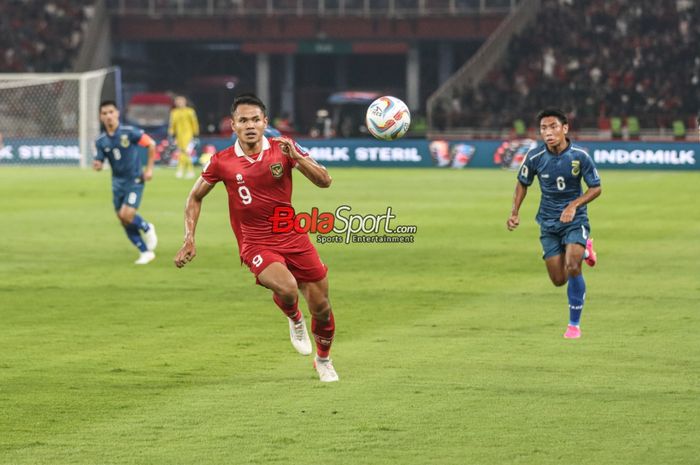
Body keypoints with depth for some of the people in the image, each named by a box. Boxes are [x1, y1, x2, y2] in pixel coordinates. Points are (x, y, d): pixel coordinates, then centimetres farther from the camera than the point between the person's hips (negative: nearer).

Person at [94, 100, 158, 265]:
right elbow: (99, 163, -1)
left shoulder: (129, 132, -14)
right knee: (125, 222, 6)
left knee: (126, 215, -20)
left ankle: (147, 229, 11)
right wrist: (96, 165, -26)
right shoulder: (101, 141, -2)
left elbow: (151, 144, -5)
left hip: (134, 181, -5)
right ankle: (146, 252, 21)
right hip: (118, 183, 5)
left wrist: (149, 169, -6)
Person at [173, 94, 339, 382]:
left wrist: (295, 157, -25)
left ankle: (323, 360, 36)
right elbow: (195, 197, 9)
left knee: (321, 307, 7)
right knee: (286, 288, -31)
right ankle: (294, 321, 6)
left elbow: (324, 181, -10)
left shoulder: (282, 149, -5)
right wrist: (189, 239, 1)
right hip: (255, 244, -2)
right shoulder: (222, 162, -7)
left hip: (293, 238, 2)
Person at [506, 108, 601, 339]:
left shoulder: (580, 156, -16)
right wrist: (515, 212, -3)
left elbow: (596, 188, -7)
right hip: (548, 223, 3)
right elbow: (523, 183, 8)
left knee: (572, 267, -23)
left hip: (574, 219, -3)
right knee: (559, 280, 4)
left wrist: (574, 205, -22)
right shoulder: (535, 157, -11)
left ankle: (574, 324, -7)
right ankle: (583, 250, 39)